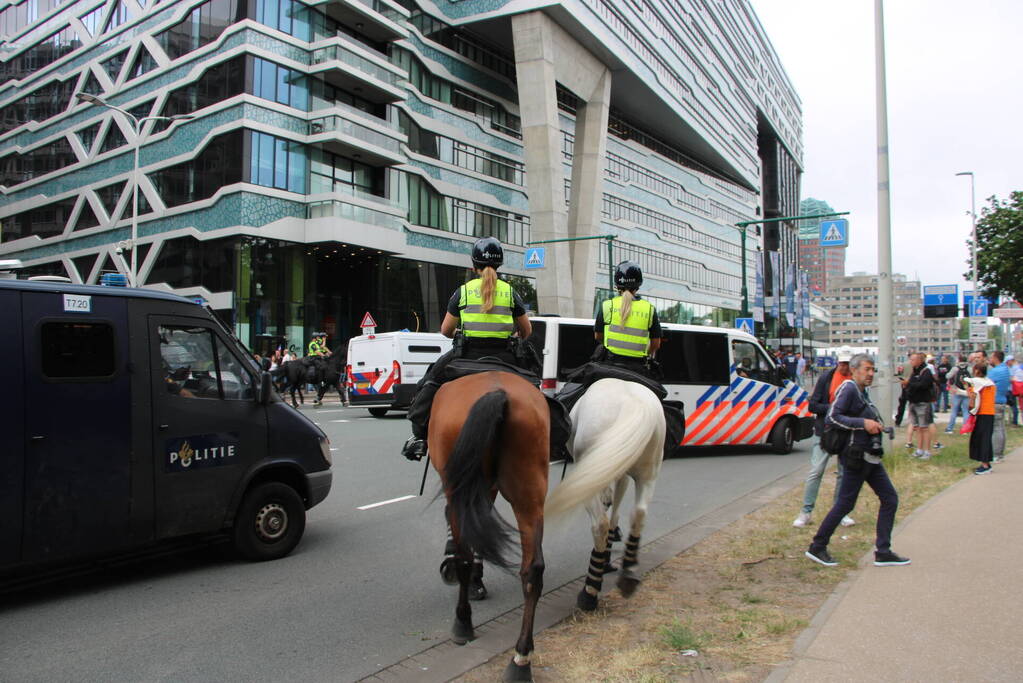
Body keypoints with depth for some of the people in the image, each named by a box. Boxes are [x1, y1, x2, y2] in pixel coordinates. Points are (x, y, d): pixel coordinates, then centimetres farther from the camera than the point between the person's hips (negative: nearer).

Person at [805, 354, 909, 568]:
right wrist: (863, 423, -24)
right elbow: (832, 416, -22)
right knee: (845, 504, -4)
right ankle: (817, 547, 8)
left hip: (871, 458, 10)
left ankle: (882, 552, 15)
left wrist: (875, 425, 7)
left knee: (889, 498, 9)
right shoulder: (848, 388, -13)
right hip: (857, 457, -10)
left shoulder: (862, 392, 15)